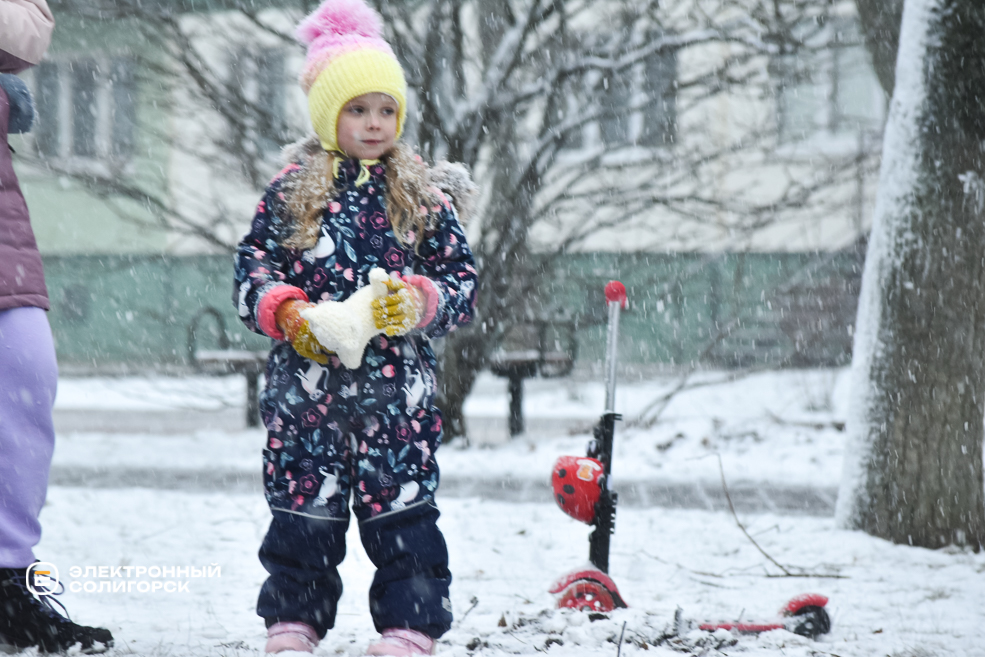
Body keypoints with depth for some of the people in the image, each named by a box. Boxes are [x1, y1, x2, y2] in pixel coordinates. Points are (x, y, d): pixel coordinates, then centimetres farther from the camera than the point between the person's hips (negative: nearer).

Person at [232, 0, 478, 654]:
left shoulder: (424, 196, 7)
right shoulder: (292, 189, 5)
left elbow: (462, 276, 6)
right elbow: (253, 263, 5)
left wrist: (420, 303, -13)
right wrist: (284, 313, -14)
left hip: (399, 386, 0)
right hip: (308, 382, 0)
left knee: (402, 507, -1)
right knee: (303, 508, 5)